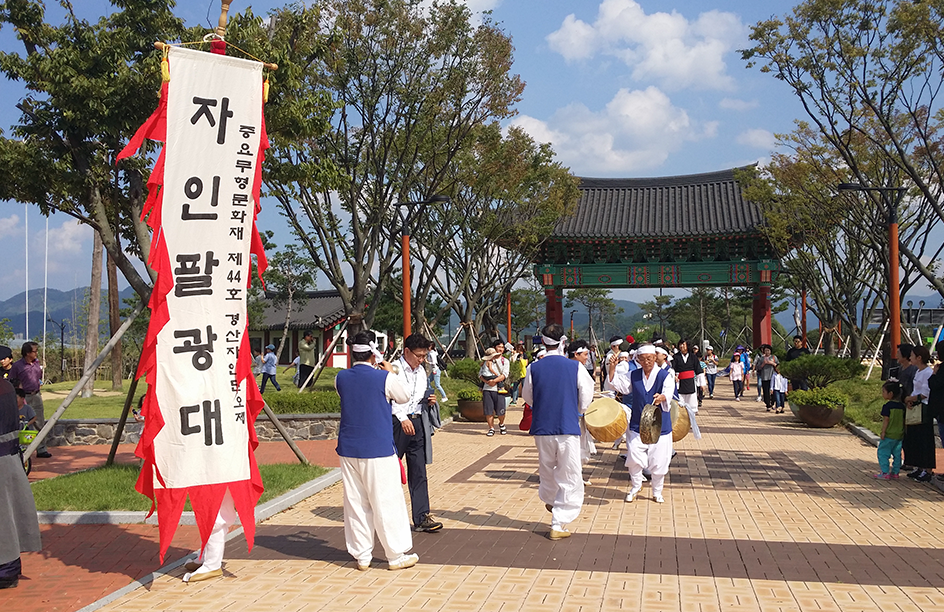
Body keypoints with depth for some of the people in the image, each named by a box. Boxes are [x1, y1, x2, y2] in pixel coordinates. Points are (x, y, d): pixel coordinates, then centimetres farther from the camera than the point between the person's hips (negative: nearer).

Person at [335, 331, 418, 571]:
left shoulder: (341, 378, 0)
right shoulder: (385, 378, -13)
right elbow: (405, 397, 5)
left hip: (348, 450, 5)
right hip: (378, 451, -4)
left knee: (355, 503, 11)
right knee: (387, 502, 6)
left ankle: (362, 556, 18)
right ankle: (396, 555, 14)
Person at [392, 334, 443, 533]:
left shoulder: (421, 371, 15)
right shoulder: (394, 369, -9)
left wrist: (430, 401, 5)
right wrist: (402, 418, -27)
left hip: (417, 423, 6)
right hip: (396, 422, -6)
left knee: (419, 472, 4)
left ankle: (422, 517, 6)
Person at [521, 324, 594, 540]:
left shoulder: (534, 368, -4)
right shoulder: (575, 367, -9)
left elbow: (528, 397, 9)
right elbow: (586, 397, 0)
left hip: (542, 428, 3)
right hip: (568, 428, -3)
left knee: (547, 468, 25)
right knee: (570, 477, 5)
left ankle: (549, 500, 49)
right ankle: (558, 524, 2)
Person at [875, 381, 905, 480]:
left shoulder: (887, 406, -14)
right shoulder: (902, 406, 7)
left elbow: (886, 420, -16)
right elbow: (903, 420, 12)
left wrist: (883, 432, -12)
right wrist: (903, 432, 20)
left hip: (889, 435, -7)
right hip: (899, 435, 7)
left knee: (882, 453, -1)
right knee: (897, 454, 14)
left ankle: (885, 473, -5)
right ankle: (895, 472, 19)